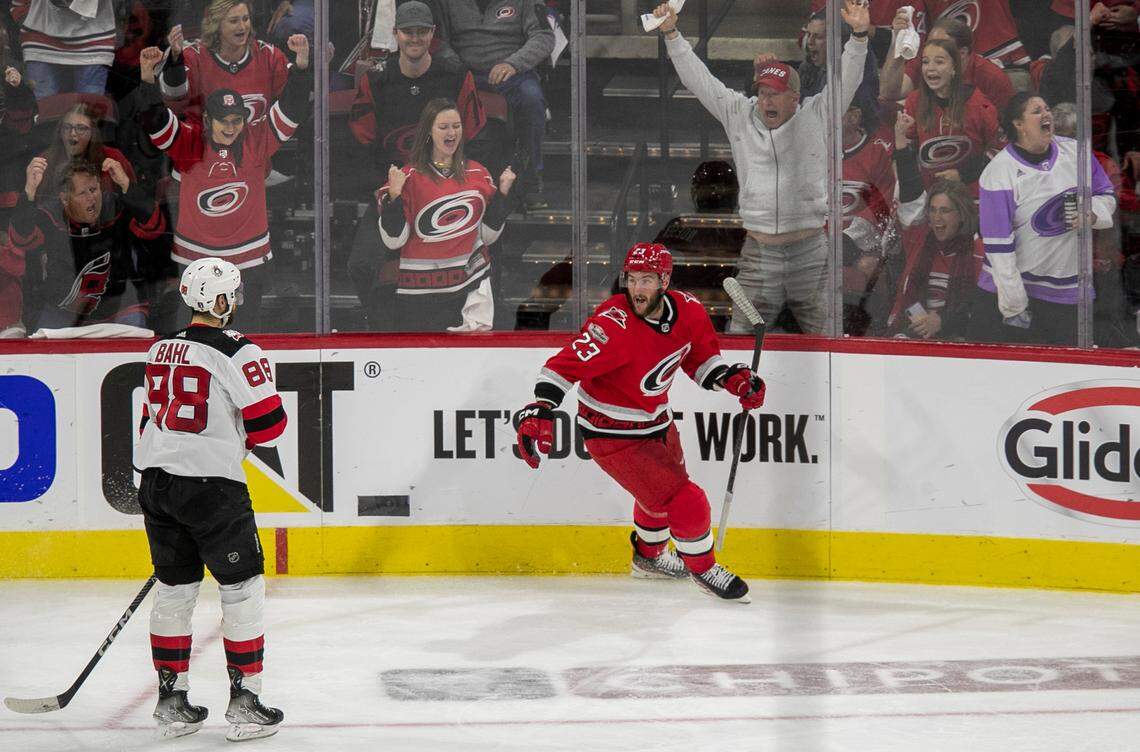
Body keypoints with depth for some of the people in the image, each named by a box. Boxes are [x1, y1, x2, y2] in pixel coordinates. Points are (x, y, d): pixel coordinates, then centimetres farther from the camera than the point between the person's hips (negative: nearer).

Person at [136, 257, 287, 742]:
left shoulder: (161, 351, 11)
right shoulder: (238, 353, -11)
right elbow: (269, 425, -9)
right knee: (242, 588, 2)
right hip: (212, 484, -7)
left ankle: (171, 700, 19)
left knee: (174, 588, 15)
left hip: (156, 483, 7)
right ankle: (244, 699, 2)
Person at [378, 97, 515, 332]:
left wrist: (502, 192, 0)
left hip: (472, 285, 3)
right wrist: (394, 195, -19)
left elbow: (488, 234, 10)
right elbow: (394, 240, -7)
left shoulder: (478, 173, 8)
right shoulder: (409, 176, -5)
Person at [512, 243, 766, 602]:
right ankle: (702, 569, 17)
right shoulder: (614, 325, -31)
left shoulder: (688, 310, -9)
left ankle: (648, 557, 58)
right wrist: (541, 410, -46)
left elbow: (701, 359, 9)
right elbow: (566, 366, -35)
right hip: (614, 434, -8)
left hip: (656, 422, 8)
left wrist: (733, 378, -7)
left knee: (665, 485, 31)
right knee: (685, 501, -10)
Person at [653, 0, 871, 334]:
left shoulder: (815, 116, 3)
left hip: (810, 252, -2)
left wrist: (859, 35, -19)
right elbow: (697, 78, 8)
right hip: (758, 253, 2)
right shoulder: (739, 115, 8)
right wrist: (672, 33, 2)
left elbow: (847, 79, -4)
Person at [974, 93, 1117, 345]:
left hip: (1066, 292, 4)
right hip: (1009, 287, -4)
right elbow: (998, 245, -14)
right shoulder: (998, 172, -14)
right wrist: (1014, 306, -14)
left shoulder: (1075, 152, 0)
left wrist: (1090, 215, -12)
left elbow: (1106, 195, 13)